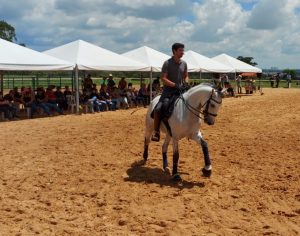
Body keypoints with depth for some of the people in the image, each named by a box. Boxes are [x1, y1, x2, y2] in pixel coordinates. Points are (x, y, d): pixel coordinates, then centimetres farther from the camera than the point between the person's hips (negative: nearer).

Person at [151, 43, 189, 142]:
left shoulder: (184, 63, 8)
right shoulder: (167, 63, -8)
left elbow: (186, 76, 19)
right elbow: (163, 79, -15)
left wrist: (186, 83, -4)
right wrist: (175, 85, -25)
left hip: (180, 91, 5)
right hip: (168, 90, -5)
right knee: (158, 108, -24)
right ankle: (156, 132, -13)